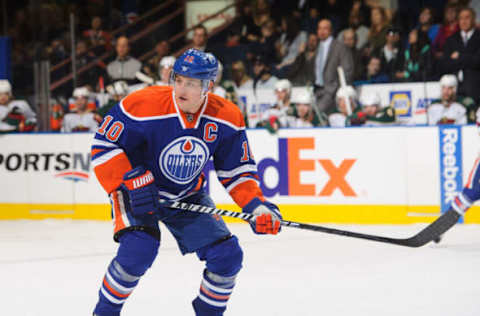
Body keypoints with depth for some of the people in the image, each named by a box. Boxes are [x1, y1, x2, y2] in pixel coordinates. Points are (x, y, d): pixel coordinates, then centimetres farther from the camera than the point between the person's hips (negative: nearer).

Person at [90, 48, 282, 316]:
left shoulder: (227, 118, -14)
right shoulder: (144, 106, -26)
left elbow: (237, 171, -3)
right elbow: (104, 145, -18)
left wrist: (256, 205, -18)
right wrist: (131, 183, -28)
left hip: (189, 198, 4)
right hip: (137, 192, -4)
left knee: (227, 255, -6)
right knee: (139, 249, -28)